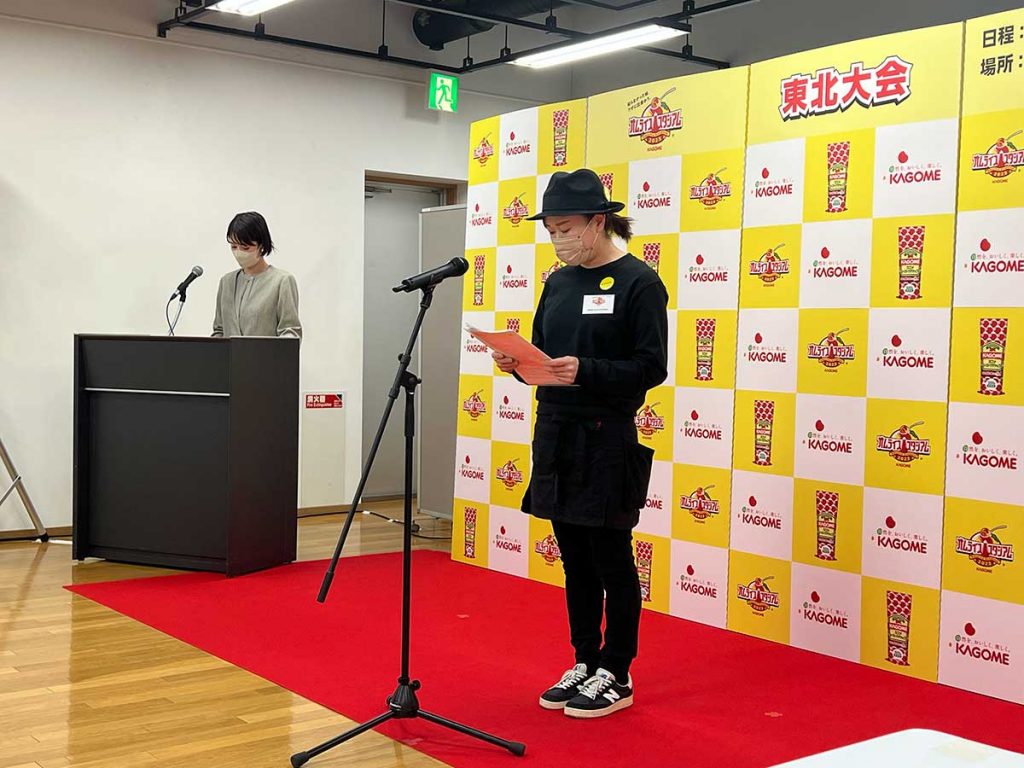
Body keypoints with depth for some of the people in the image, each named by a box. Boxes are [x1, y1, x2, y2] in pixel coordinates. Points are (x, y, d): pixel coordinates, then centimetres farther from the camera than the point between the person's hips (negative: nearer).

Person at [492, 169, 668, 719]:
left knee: (611, 559, 3)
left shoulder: (639, 282, -8)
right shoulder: (558, 282, 13)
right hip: (556, 436, 7)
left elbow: (651, 367, -13)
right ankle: (585, 663, 25)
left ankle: (616, 676, 15)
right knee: (574, 559, 13)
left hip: (606, 441, -7)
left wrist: (585, 371, -25)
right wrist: (519, 363, -3)